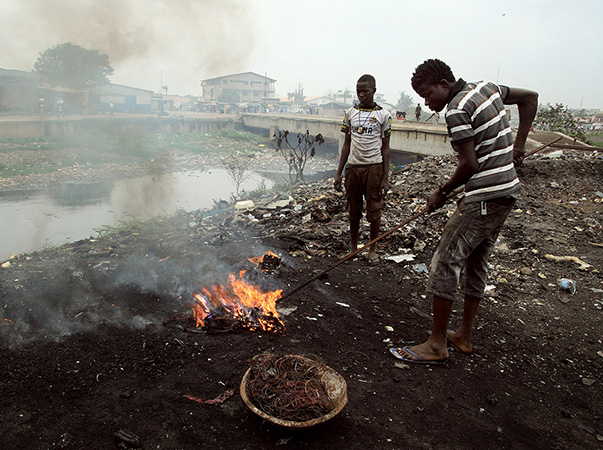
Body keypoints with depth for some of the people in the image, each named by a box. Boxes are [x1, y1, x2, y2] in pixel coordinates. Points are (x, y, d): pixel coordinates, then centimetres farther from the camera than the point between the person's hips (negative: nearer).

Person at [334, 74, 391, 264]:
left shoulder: (383, 115, 0)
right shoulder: (350, 113, 8)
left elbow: (385, 148, 1)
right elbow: (347, 144, 11)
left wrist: (385, 178, -4)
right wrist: (339, 173, 6)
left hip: (374, 167, -2)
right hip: (353, 167, 2)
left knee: (374, 211, 3)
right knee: (354, 211, 9)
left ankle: (372, 249, 20)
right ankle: (353, 247, 24)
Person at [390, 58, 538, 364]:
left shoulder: (457, 110, -14)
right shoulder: (486, 88, 14)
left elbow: (470, 164, -19)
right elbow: (530, 97, 25)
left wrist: (442, 192, -5)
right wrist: (518, 145, 18)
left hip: (484, 198, -10)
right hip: (508, 191, 10)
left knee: (445, 262, -6)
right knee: (476, 261, 15)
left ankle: (437, 345, 0)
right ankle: (464, 336, 26)